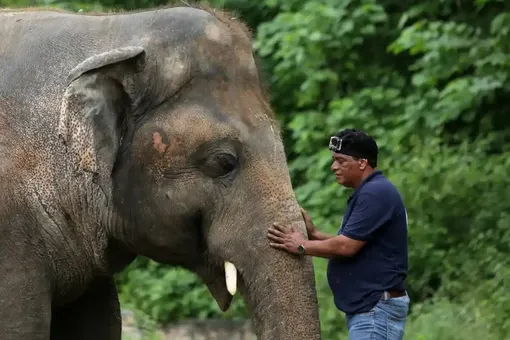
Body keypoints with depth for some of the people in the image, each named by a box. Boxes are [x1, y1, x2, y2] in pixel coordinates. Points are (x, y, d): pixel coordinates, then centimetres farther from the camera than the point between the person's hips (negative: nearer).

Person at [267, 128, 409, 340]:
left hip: (377, 310, -11)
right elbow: (350, 244, 19)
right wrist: (314, 235, 7)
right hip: (366, 308, 11)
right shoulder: (366, 193, 17)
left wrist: (302, 247, -8)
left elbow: (347, 246, -20)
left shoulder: (376, 193, -16)